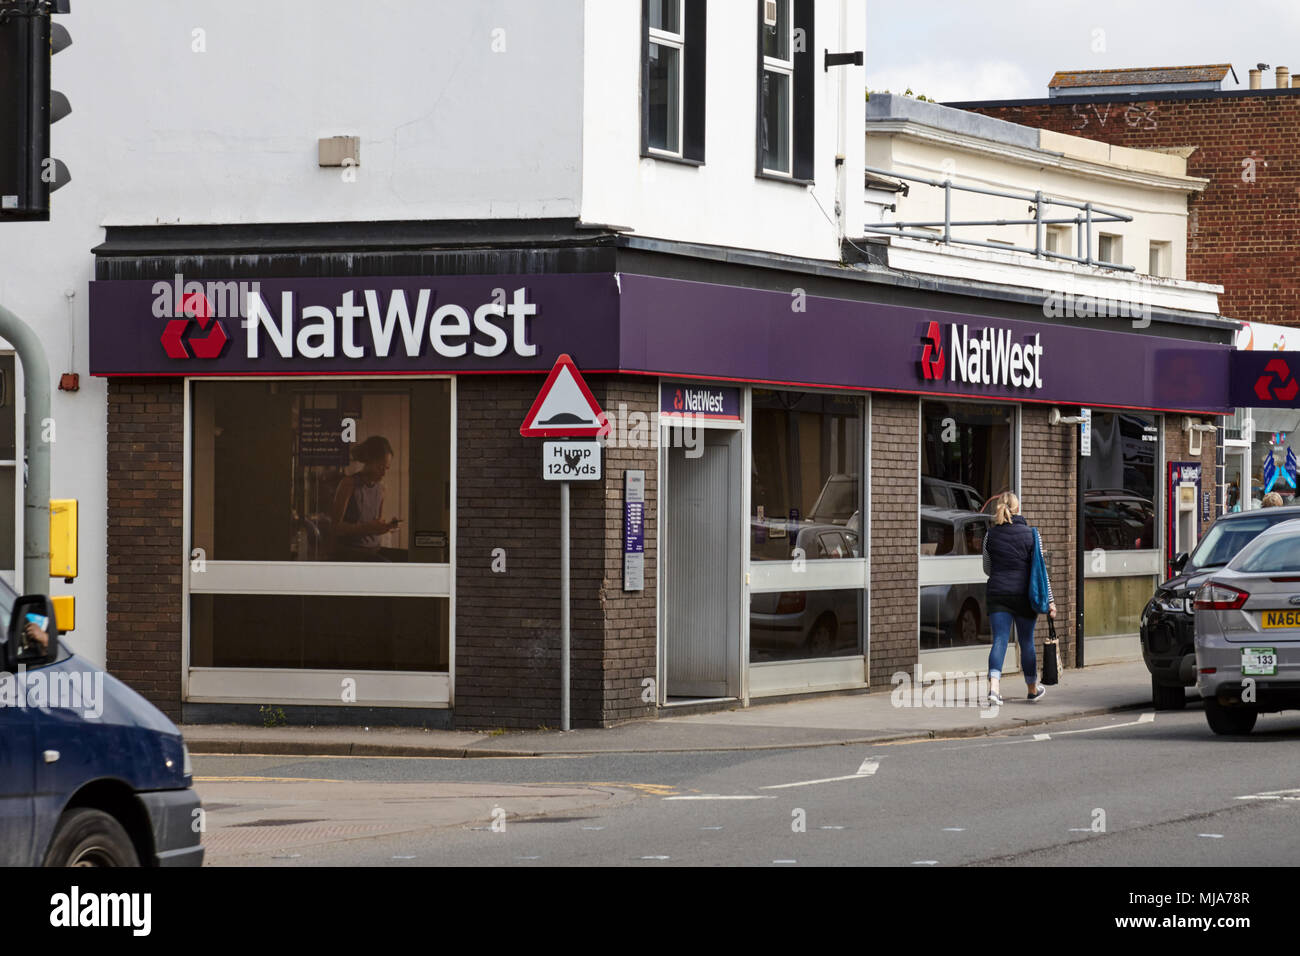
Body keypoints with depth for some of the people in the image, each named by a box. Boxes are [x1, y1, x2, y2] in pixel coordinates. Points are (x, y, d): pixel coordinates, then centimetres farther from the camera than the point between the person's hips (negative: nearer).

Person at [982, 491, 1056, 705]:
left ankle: (994, 686, -23)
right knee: (1026, 641, 12)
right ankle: (1033, 688, 29)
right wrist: (1049, 601, -1)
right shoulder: (1030, 533, -3)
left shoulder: (991, 535, 1)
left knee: (1000, 640, -3)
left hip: (997, 593, 1)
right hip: (1023, 595, -1)